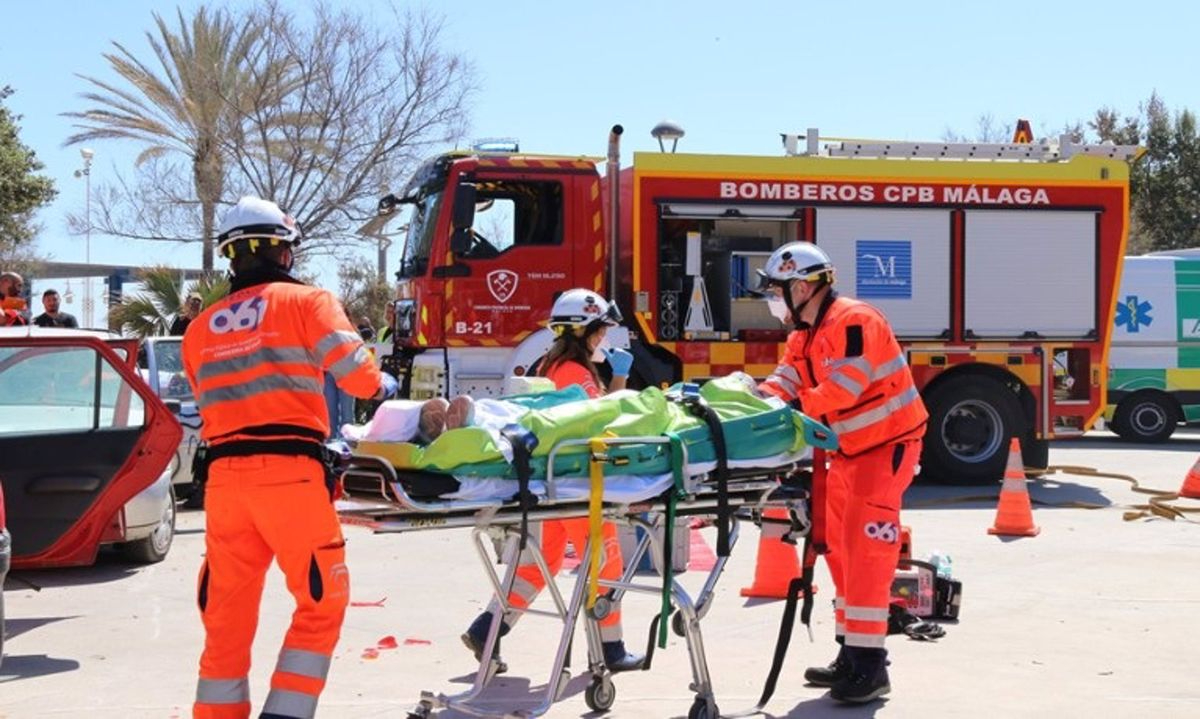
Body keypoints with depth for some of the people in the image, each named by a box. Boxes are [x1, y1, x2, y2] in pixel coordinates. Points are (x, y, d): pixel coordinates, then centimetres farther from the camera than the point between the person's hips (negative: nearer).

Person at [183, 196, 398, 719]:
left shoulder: (199, 328, 19)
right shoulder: (305, 301, 4)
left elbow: (212, 400, 18)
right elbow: (356, 371, -6)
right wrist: (383, 386, 17)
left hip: (223, 474, 5)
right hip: (288, 471, -5)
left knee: (227, 615, 10)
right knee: (322, 603, 6)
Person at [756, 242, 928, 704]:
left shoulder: (852, 322, -20)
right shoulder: (803, 334, 10)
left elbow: (841, 390, -28)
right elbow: (783, 384, 2)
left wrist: (791, 411, -26)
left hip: (887, 444, -10)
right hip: (849, 450, 10)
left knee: (866, 549, -13)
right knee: (840, 548, 12)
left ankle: (869, 665, -9)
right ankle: (850, 655, 22)